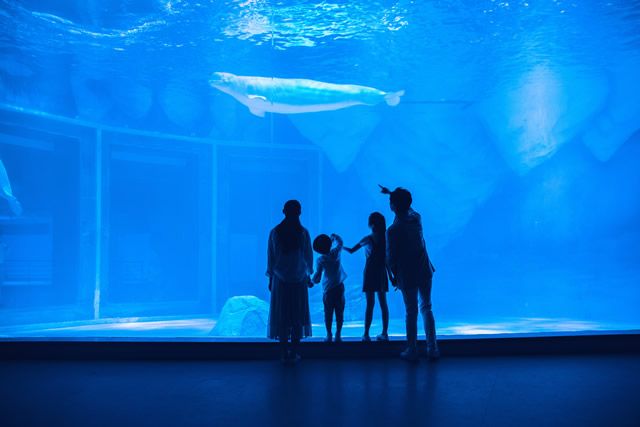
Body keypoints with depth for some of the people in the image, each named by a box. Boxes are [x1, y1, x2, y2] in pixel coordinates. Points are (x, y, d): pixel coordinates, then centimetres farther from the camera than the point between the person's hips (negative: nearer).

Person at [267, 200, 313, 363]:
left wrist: (271, 278, 10)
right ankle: (294, 353, 10)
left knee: (281, 316, 7)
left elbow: (270, 257, 0)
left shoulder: (275, 232, -4)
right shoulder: (303, 232, -6)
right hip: (299, 280, 0)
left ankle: (285, 354, 8)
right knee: (298, 316, 9)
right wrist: (308, 273, 17)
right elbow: (308, 256, 1)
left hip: (280, 280, 0)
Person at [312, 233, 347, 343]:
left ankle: (329, 335, 7)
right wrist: (334, 236, 31)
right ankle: (338, 335, 7)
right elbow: (340, 241, 14)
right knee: (339, 313, 6)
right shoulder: (336, 253, -5)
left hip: (328, 289, -2)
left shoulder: (320, 260, -11)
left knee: (328, 313, 6)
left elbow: (317, 274, -17)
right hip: (339, 287, 2)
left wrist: (313, 280, 3)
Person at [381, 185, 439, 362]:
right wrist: (391, 193, 29)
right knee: (426, 308, 16)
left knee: (411, 313, 7)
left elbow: (390, 258, -14)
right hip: (425, 272, 4)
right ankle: (432, 349, 19)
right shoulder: (416, 218, -5)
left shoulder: (392, 231, -20)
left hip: (407, 276, -4)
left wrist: (394, 275, 4)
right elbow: (407, 206, 19)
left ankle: (412, 351, 17)